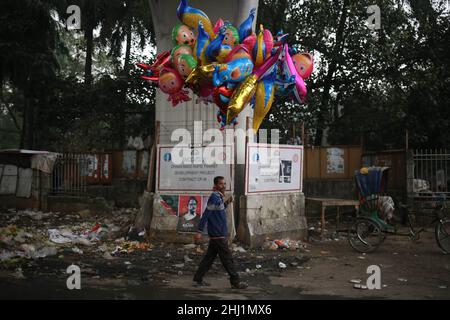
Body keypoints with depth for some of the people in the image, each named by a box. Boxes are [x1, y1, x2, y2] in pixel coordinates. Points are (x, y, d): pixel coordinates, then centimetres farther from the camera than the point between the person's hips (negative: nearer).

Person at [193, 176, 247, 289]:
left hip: (215, 235, 9)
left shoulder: (219, 197, 12)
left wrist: (226, 203, 10)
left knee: (209, 257, 13)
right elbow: (206, 214, -21)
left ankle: (198, 279, 18)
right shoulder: (214, 197, -17)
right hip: (218, 236, -9)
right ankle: (235, 282, 7)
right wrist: (199, 232, -24)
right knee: (227, 259, -1)